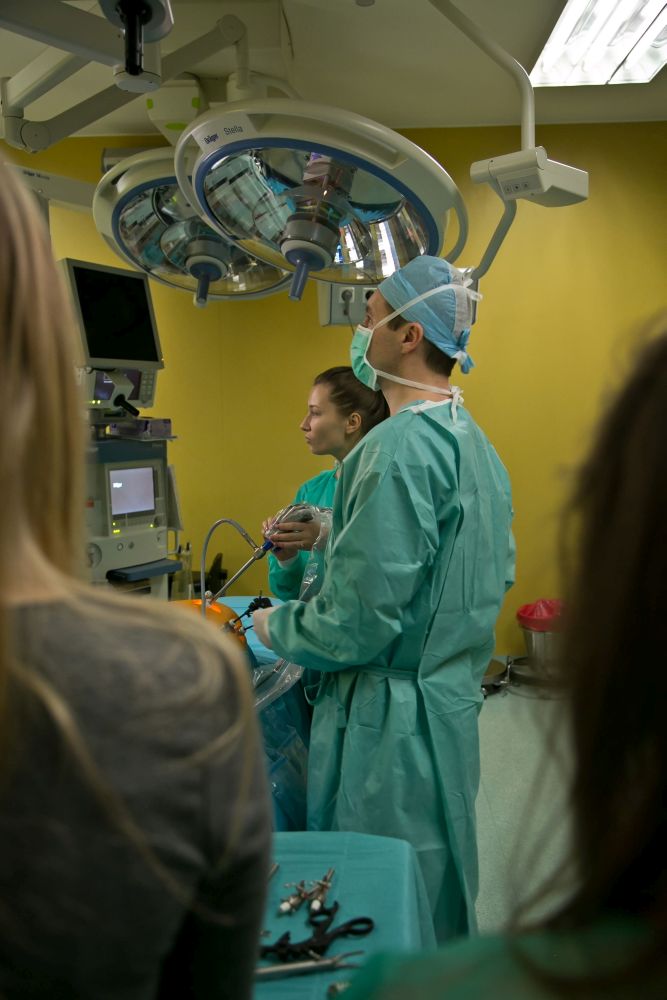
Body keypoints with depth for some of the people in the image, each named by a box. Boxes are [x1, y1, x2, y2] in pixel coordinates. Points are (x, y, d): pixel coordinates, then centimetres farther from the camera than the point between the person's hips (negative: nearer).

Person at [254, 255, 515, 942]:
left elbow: (359, 621, -26)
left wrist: (275, 627, -6)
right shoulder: (475, 441, 8)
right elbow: (498, 574, 16)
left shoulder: (400, 446, -23)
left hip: (395, 718, -9)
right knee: (439, 896, 25)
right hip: (454, 699, 9)